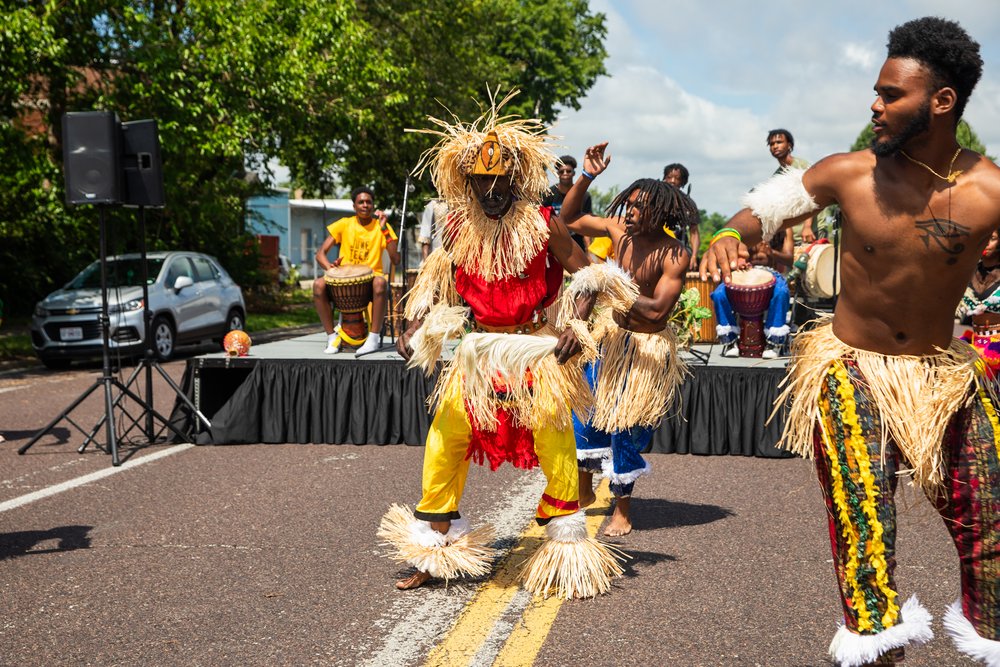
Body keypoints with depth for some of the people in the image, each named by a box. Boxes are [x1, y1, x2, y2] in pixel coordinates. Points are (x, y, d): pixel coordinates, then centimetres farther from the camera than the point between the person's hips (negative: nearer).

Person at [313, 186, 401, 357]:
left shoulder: (381, 227, 2)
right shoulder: (343, 224, 5)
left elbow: (395, 260, -9)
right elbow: (320, 253, 3)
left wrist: (384, 230, -16)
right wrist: (329, 266, -20)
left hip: (371, 279, -2)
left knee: (380, 283, -38)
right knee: (318, 284, -28)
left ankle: (373, 338, -29)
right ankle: (332, 336, -14)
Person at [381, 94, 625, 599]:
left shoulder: (542, 225, -7)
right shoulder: (458, 228, 2)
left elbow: (586, 273, -3)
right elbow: (436, 281, 11)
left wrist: (577, 325, -16)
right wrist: (414, 328, -2)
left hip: (537, 346, -3)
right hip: (479, 348, 3)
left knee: (552, 436, -10)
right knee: (444, 438, 0)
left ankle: (567, 545, 9)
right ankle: (434, 547, 15)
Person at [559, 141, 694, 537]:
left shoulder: (675, 255, -22)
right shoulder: (620, 230, -7)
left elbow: (657, 310, -28)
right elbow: (569, 219, 4)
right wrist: (586, 178, -8)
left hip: (648, 346, -5)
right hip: (610, 334, 5)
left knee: (626, 427, 1)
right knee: (586, 411, 9)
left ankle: (623, 510, 20)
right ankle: (584, 492, 30)